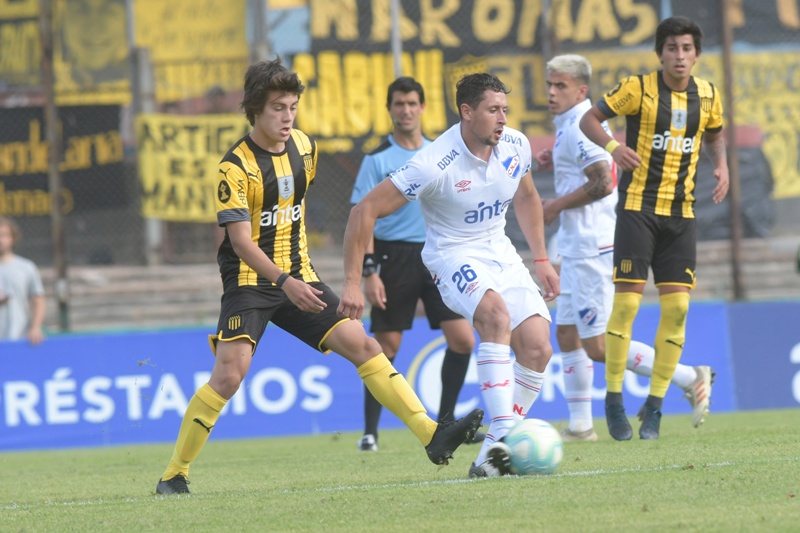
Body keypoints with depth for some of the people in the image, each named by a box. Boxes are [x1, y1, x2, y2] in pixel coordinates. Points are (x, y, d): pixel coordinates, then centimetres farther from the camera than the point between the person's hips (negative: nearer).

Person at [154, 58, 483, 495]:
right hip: (249, 281, -6)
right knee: (228, 376, -19)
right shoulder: (236, 166, -15)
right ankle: (174, 474, -6)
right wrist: (284, 283, -34)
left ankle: (432, 435, -6)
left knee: (362, 345, -5)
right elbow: (241, 241, -21)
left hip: (297, 280, 6)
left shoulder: (304, 147, 5)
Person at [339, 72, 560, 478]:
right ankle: (503, 435, -40)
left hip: (500, 252, 7)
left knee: (537, 348, -10)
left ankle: (494, 449, 0)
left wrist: (541, 260, 16)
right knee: (496, 313, -36)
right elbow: (365, 211, -20)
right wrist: (352, 281, -20)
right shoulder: (435, 164, -24)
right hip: (453, 256, -6)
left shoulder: (515, 146, -5)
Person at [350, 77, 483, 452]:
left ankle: (446, 421, 12)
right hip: (394, 255, -4)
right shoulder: (377, 159, -4)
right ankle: (370, 432, 6)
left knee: (463, 339, -3)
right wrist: (368, 271, -14)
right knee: (387, 345, -3)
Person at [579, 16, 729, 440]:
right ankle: (613, 401, 2)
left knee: (677, 306, -2)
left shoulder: (707, 96, 6)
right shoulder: (639, 88, -7)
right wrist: (613, 147, -22)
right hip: (638, 205, -4)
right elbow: (589, 119, -2)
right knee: (627, 302, -9)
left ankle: (654, 407, 8)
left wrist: (721, 164, 3)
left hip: (681, 212, 4)